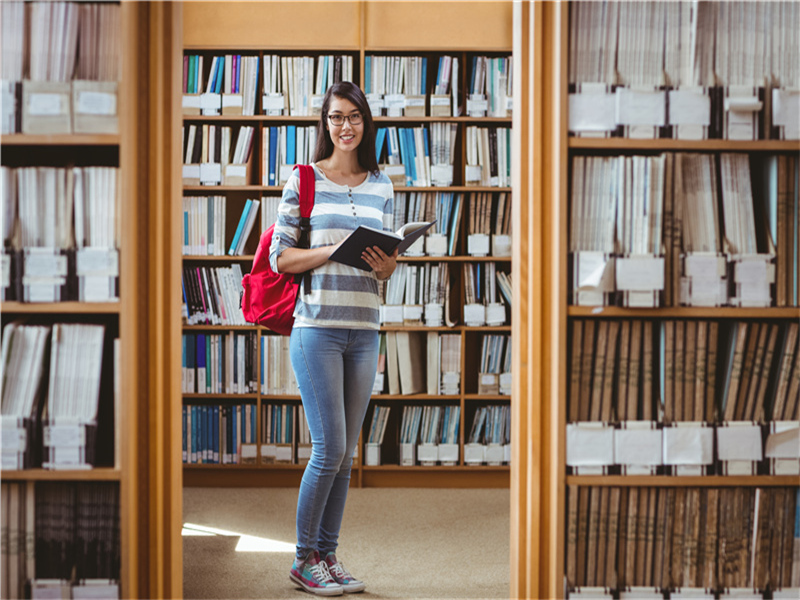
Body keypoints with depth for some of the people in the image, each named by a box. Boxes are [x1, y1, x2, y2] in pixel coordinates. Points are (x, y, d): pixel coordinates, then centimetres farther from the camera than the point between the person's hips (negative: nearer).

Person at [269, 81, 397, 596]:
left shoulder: (382, 186, 12)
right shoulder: (305, 180, -1)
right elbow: (280, 257, -4)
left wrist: (387, 265, -7)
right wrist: (336, 250, -16)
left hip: (364, 331, 5)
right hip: (317, 326, -5)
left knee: (346, 453, 8)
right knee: (330, 449, -5)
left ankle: (328, 555, 19)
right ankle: (304, 559, 11)